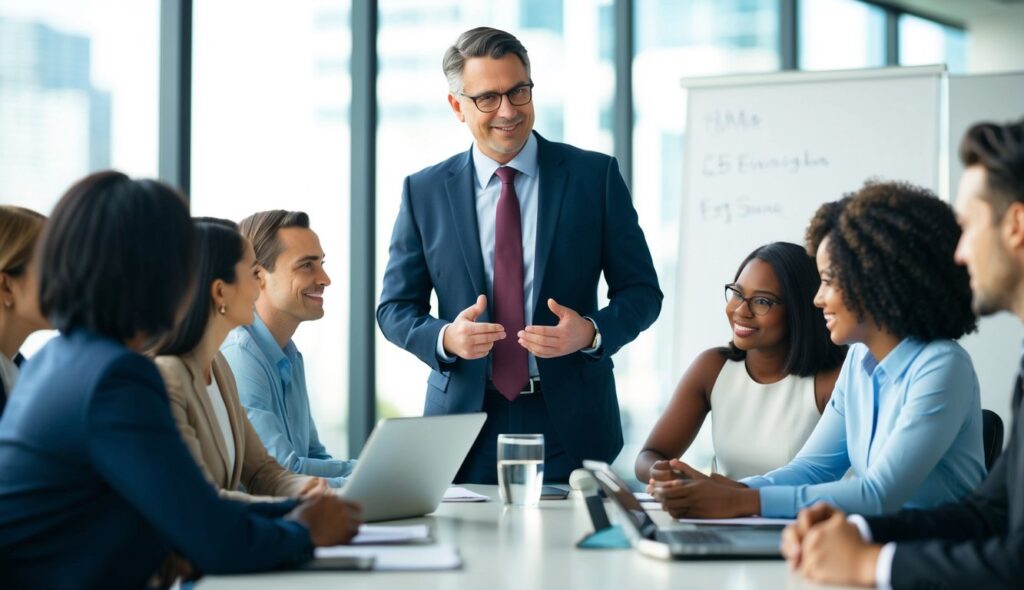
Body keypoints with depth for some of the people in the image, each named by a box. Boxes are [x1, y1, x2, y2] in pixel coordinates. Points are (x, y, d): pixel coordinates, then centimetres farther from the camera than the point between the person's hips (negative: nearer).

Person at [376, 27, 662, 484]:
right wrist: (445, 339, -14)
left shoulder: (595, 176, 0)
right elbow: (395, 307, 7)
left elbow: (641, 291, 3)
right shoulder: (424, 191, 4)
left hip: (569, 424, -1)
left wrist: (591, 331, -17)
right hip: (466, 417, 1)